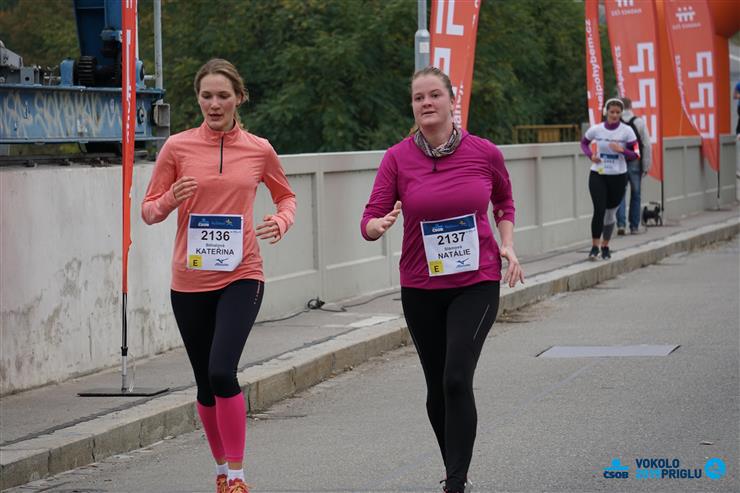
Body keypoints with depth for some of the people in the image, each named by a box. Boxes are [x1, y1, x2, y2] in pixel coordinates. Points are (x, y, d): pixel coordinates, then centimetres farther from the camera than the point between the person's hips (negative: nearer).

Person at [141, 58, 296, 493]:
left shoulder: (259, 150, 2)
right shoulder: (178, 147, 0)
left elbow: (286, 196, 19)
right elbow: (149, 211, 4)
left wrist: (281, 221, -3)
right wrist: (170, 201, -18)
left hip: (241, 277, -2)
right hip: (190, 280, 2)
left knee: (222, 372, -20)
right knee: (206, 384, 9)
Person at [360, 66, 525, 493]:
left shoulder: (485, 153, -4)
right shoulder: (398, 158, -5)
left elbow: (504, 202, 16)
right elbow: (370, 222, -8)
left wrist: (508, 245, 2)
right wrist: (380, 225, -30)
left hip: (477, 284, -2)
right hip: (421, 288, 2)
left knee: (457, 379, -18)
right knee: (438, 389, 11)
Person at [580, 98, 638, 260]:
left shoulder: (626, 131, -6)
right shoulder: (596, 129, -4)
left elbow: (634, 155, -4)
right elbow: (584, 143, 14)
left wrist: (622, 150, -24)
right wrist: (591, 155, -5)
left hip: (618, 176, 1)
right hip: (598, 175, -1)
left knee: (611, 212, 10)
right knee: (599, 210, -14)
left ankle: (605, 246, 26)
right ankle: (594, 246, -6)